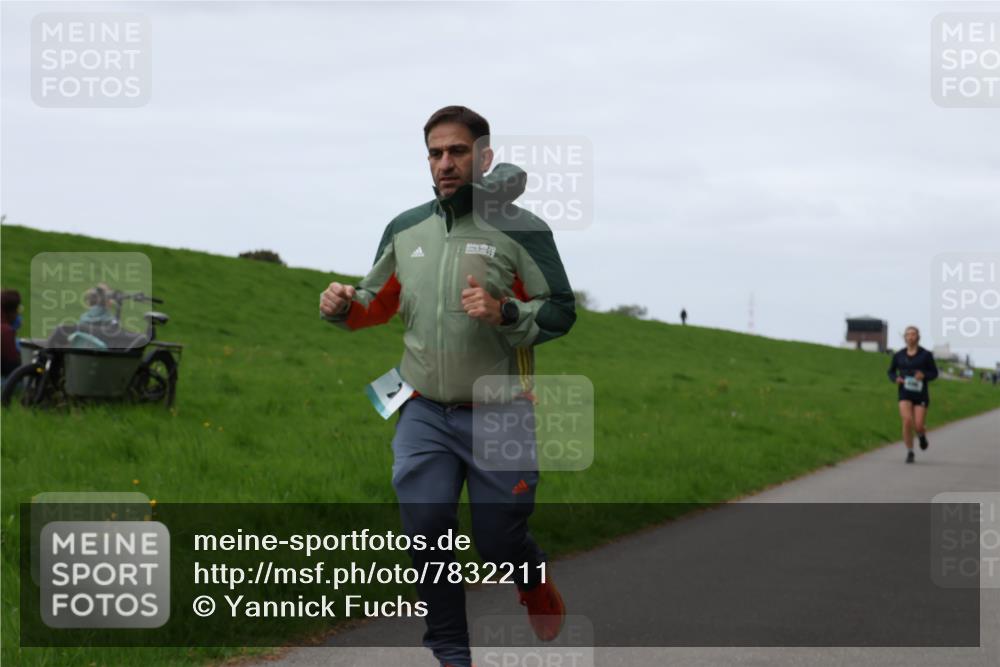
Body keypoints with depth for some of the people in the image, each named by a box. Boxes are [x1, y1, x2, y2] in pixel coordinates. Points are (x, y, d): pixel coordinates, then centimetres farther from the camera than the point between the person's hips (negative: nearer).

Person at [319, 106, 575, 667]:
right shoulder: (405, 230, 6)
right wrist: (343, 307, -3)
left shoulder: (521, 229, -7)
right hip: (424, 415, 3)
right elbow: (378, 304, 19)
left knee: (500, 543, 3)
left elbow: (561, 311, -7)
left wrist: (505, 313, -25)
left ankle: (535, 581, 40)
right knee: (427, 531, -5)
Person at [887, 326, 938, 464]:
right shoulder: (898, 355, 3)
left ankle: (922, 435, 34)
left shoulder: (926, 355, -2)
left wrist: (924, 375, -18)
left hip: (920, 394, -1)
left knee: (918, 425, -6)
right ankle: (910, 452, -3)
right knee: (907, 421, -18)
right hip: (905, 394, 1)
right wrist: (896, 379, -7)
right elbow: (891, 371, 15)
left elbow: (934, 373, 3)